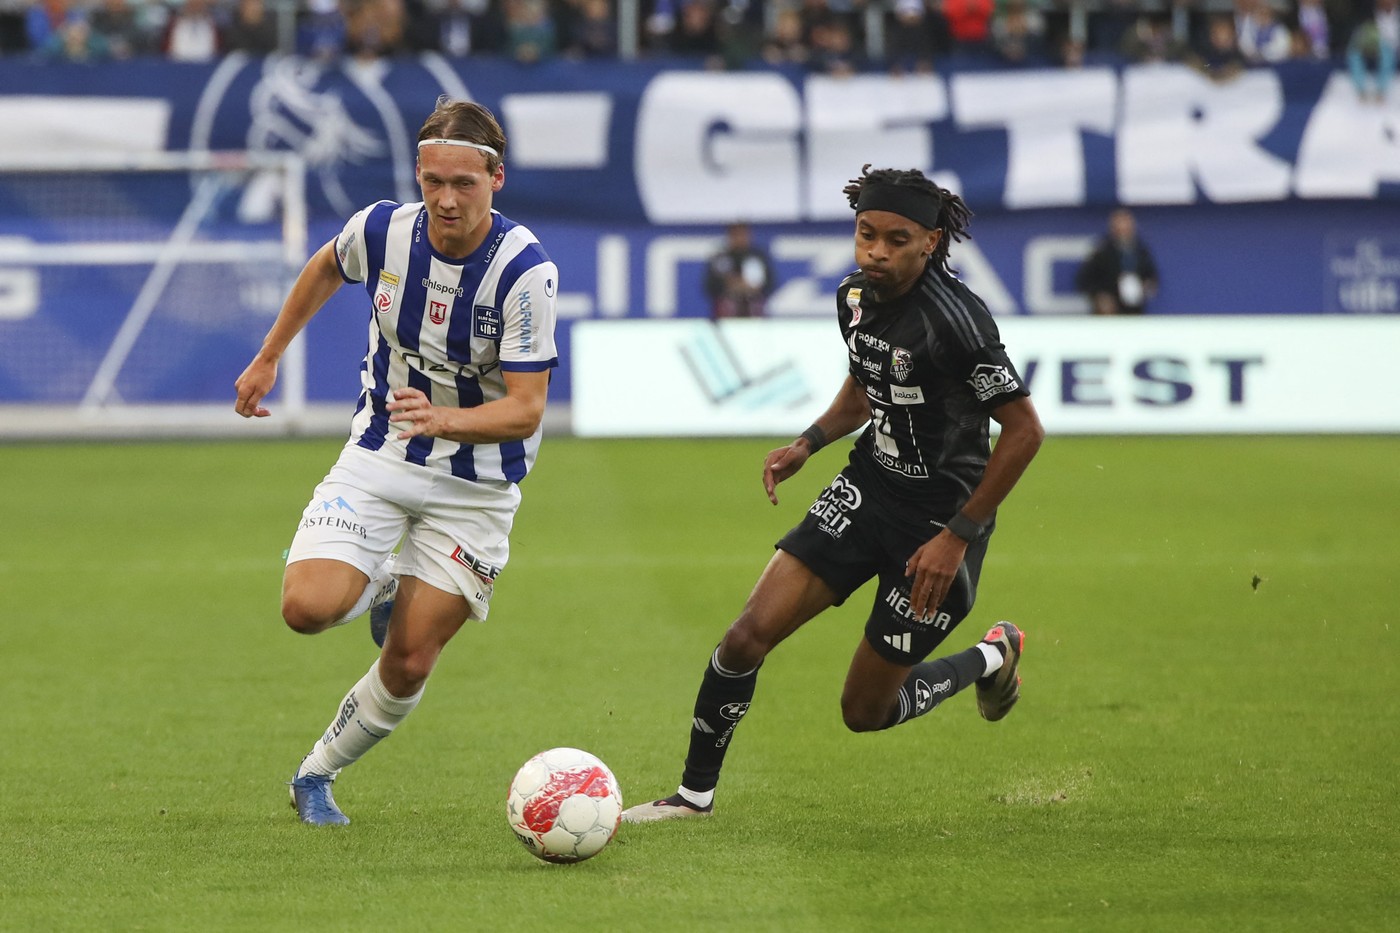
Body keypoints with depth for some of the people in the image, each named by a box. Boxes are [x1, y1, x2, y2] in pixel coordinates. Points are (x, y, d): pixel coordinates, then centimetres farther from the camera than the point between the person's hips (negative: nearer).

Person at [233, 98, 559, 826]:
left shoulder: (526, 272, -23)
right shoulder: (382, 230, -12)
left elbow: (525, 410, -23)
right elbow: (325, 268, 14)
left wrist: (446, 419, -42)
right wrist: (268, 357, 19)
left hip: (474, 484, -2)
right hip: (378, 457, 2)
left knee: (408, 667, -2)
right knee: (307, 608, -21)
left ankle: (316, 775, 24)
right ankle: (383, 587, 15)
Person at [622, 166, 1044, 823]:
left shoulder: (954, 318, -26)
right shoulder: (855, 295, -2)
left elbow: (1024, 429, -20)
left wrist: (959, 536, -19)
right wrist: (808, 444, 3)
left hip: (941, 521, -6)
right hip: (867, 491, 6)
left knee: (865, 711, 3)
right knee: (748, 635, -8)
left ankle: (992, 659, 31)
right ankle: (695, 794, 9)